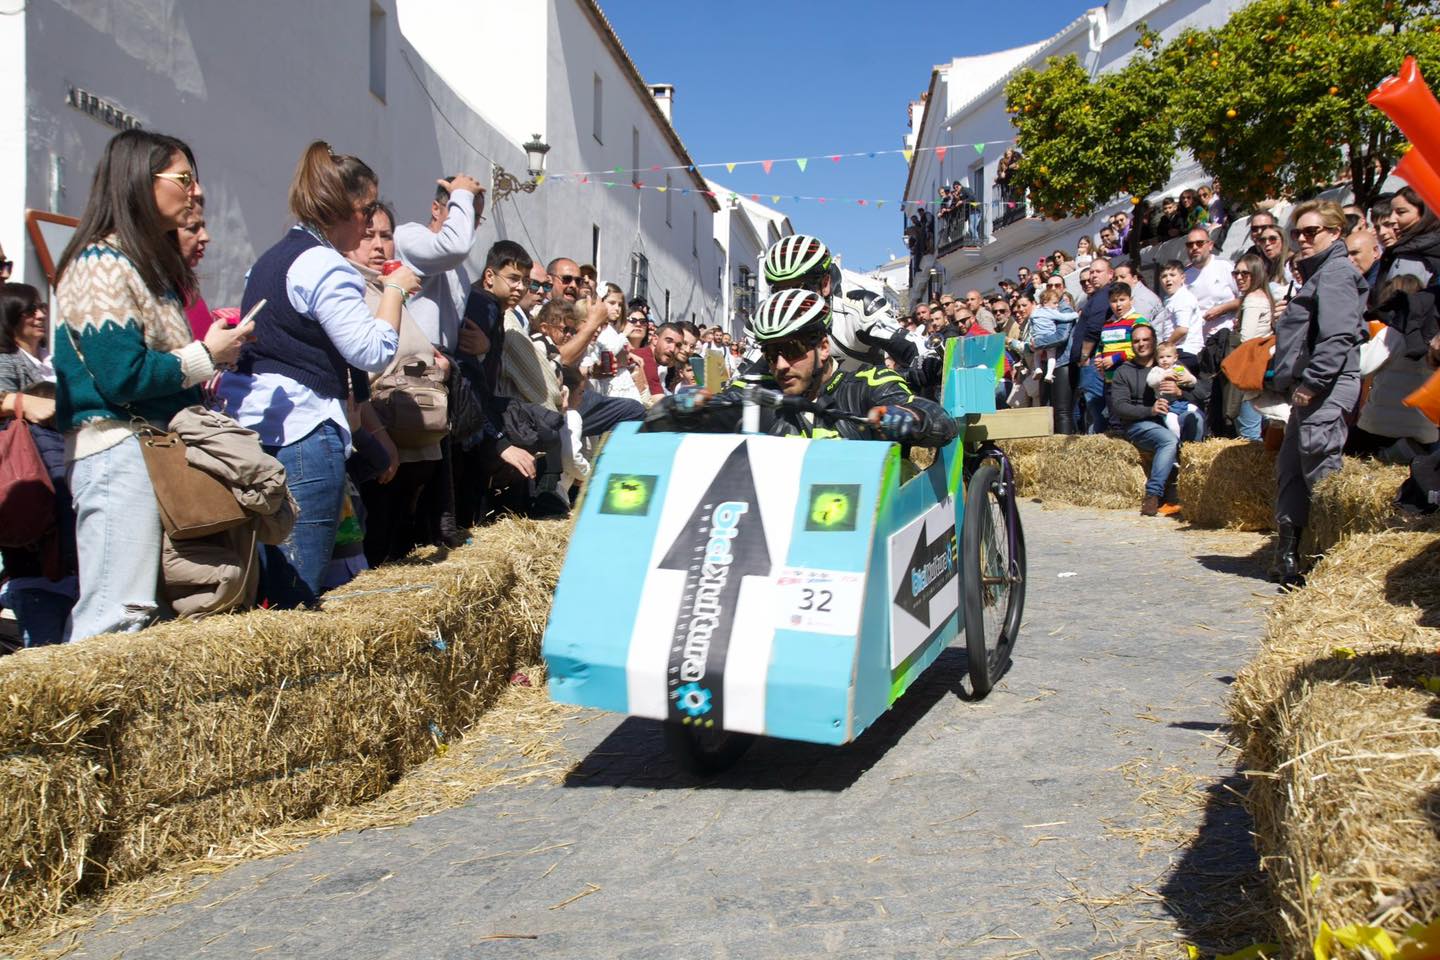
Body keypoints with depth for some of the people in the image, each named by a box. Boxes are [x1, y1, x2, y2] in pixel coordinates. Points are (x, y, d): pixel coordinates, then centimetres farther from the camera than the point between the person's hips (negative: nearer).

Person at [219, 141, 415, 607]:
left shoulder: (273, 258, 21)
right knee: (300, 594, -7)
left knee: (262, 591, 11)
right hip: (302, 431, -10)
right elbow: (373, 352, -13)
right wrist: (394, 290, -1)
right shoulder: (325, 266, -9)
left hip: (251, 426, 10)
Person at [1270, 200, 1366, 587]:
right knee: (1290, 470, 12)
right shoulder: (1318, 273, 24)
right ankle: (1288, 556, 18)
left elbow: (1338, 337, -20)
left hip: (1325, 391, -11)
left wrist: (1311, 382, -21)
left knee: (1321, 472, -10)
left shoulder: (1336, 272, -8)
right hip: (1310, 391, 11)